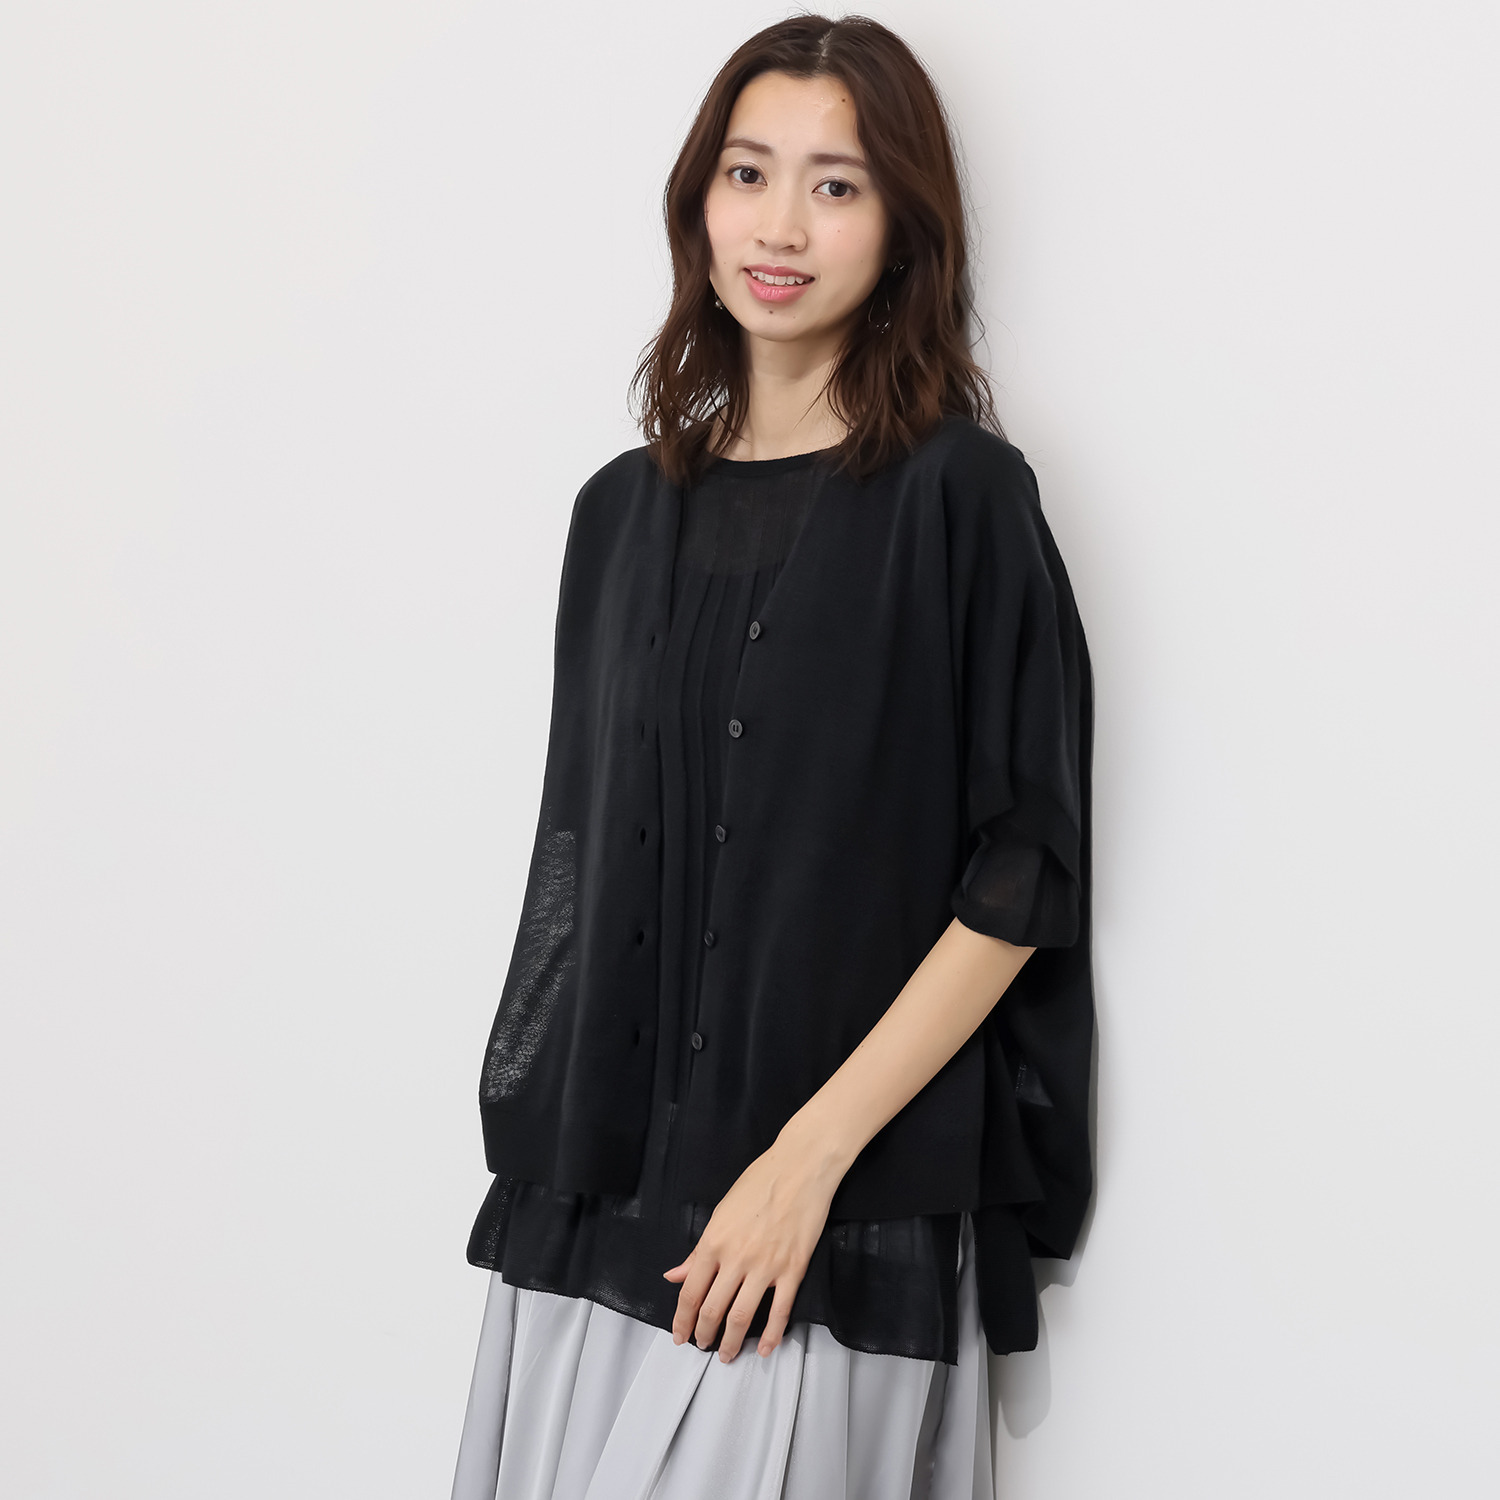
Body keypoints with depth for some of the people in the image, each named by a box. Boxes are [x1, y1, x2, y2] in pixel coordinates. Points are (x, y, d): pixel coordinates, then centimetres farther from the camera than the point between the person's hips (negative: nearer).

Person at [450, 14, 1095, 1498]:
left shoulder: (959, 495, -6)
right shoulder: (627, 509, 10)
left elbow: (1019, 882, -10)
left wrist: (810, 1156, -15)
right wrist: (539, 1145, 11)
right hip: (594, 1193, 5)